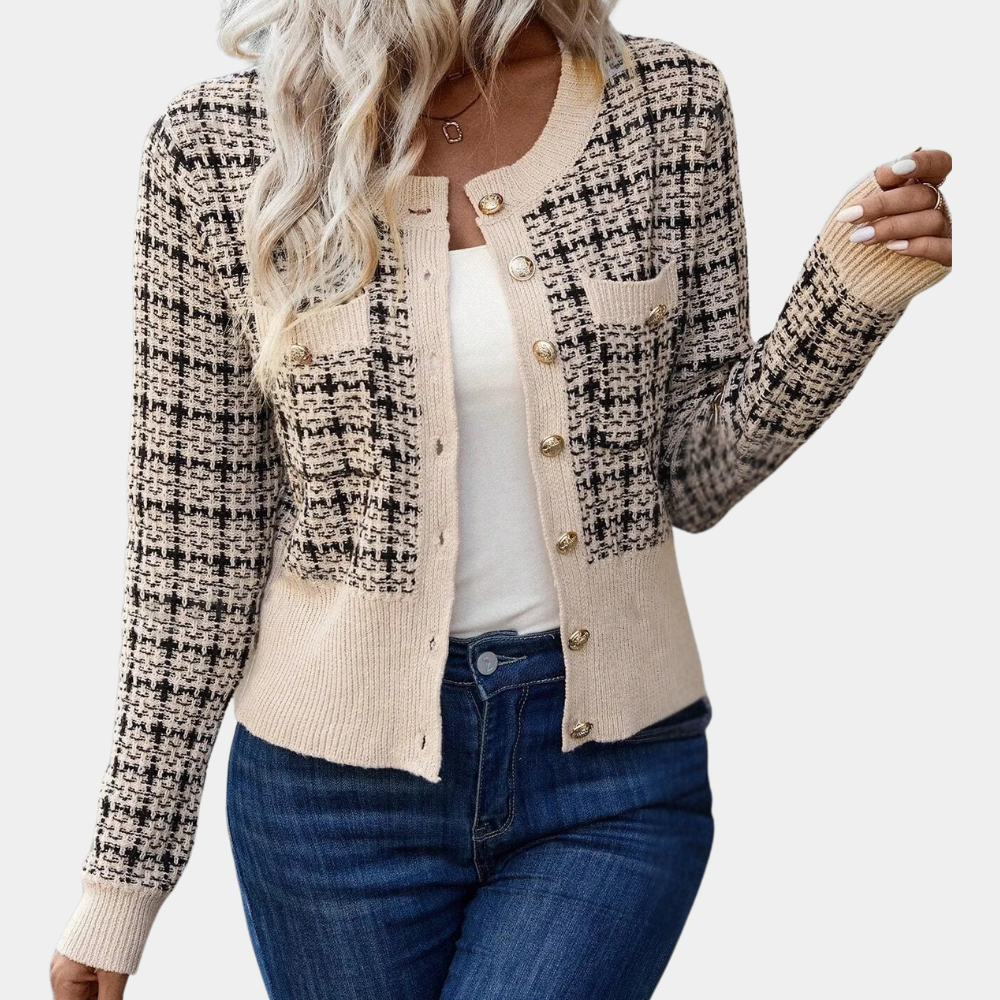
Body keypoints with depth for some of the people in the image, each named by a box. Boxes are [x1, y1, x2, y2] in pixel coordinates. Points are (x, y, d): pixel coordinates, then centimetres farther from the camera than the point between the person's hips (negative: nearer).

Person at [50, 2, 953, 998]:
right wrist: (125, 871, -2)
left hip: (615, 764, 1)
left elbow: (693, 478, 1)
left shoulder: (671, 104, -4)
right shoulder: (216, 149, -9)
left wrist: (850, 289, -14)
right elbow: (194, 543, -5)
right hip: (338, 771, 0)